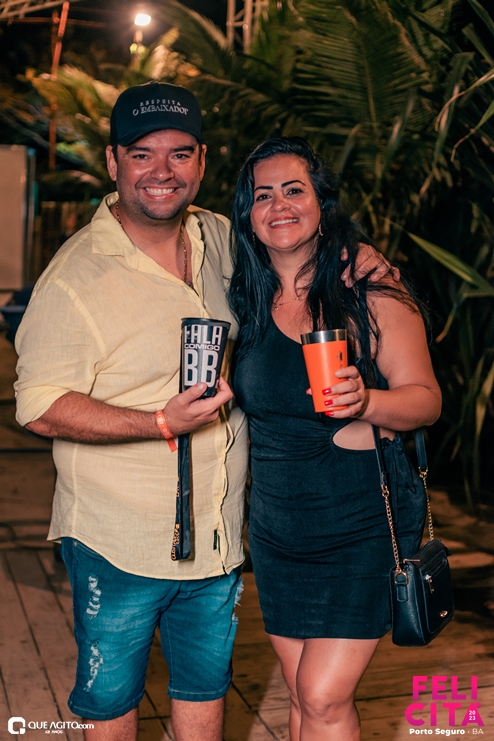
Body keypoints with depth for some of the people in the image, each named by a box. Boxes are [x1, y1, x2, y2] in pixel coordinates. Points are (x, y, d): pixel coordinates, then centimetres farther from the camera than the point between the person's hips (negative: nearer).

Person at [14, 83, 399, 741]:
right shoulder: (75, 277, -17)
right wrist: (162, 423, -27)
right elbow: (41, 409, -17)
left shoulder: (221, 239, 1)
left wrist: (349, 257, 0)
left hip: (218, 536, 5)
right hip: (118, 543, -5)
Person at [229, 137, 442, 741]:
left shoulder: (372, 294, -10)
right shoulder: (246, 302, 4)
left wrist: (364, 402, -28)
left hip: (365, 521, -5)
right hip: (276, 527, 5)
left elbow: (425, 399, -9)